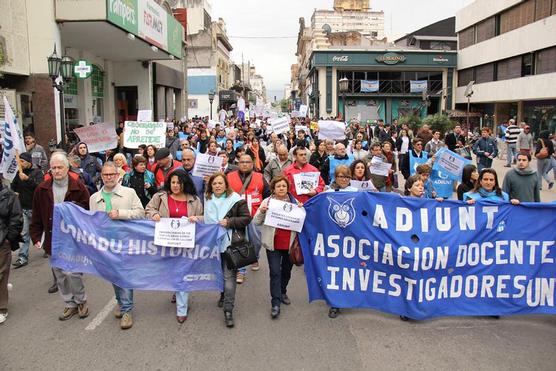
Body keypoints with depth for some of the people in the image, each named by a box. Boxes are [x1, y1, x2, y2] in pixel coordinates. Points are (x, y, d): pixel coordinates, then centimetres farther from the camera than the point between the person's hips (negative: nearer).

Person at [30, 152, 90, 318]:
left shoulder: (79, 188, -7)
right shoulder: (42, 189, 3)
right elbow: (37, 217, 7)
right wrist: (36, 237, 3)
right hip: (53, 240, 4)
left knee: (73, 273, -5)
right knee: (60, 275, 12)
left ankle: (81, 301, 19)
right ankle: (70, 304, 27)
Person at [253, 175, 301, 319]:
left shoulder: (294, 202, 3)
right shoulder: (267, 201, -2)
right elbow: (256, 222, -3)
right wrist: (261, 211, -22)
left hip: (290, 243, 3)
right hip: (273, 244, -2)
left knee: (286, 270, 17)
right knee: (275, 272, -5)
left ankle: (282, 292, 40)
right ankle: (275, 303, 2)